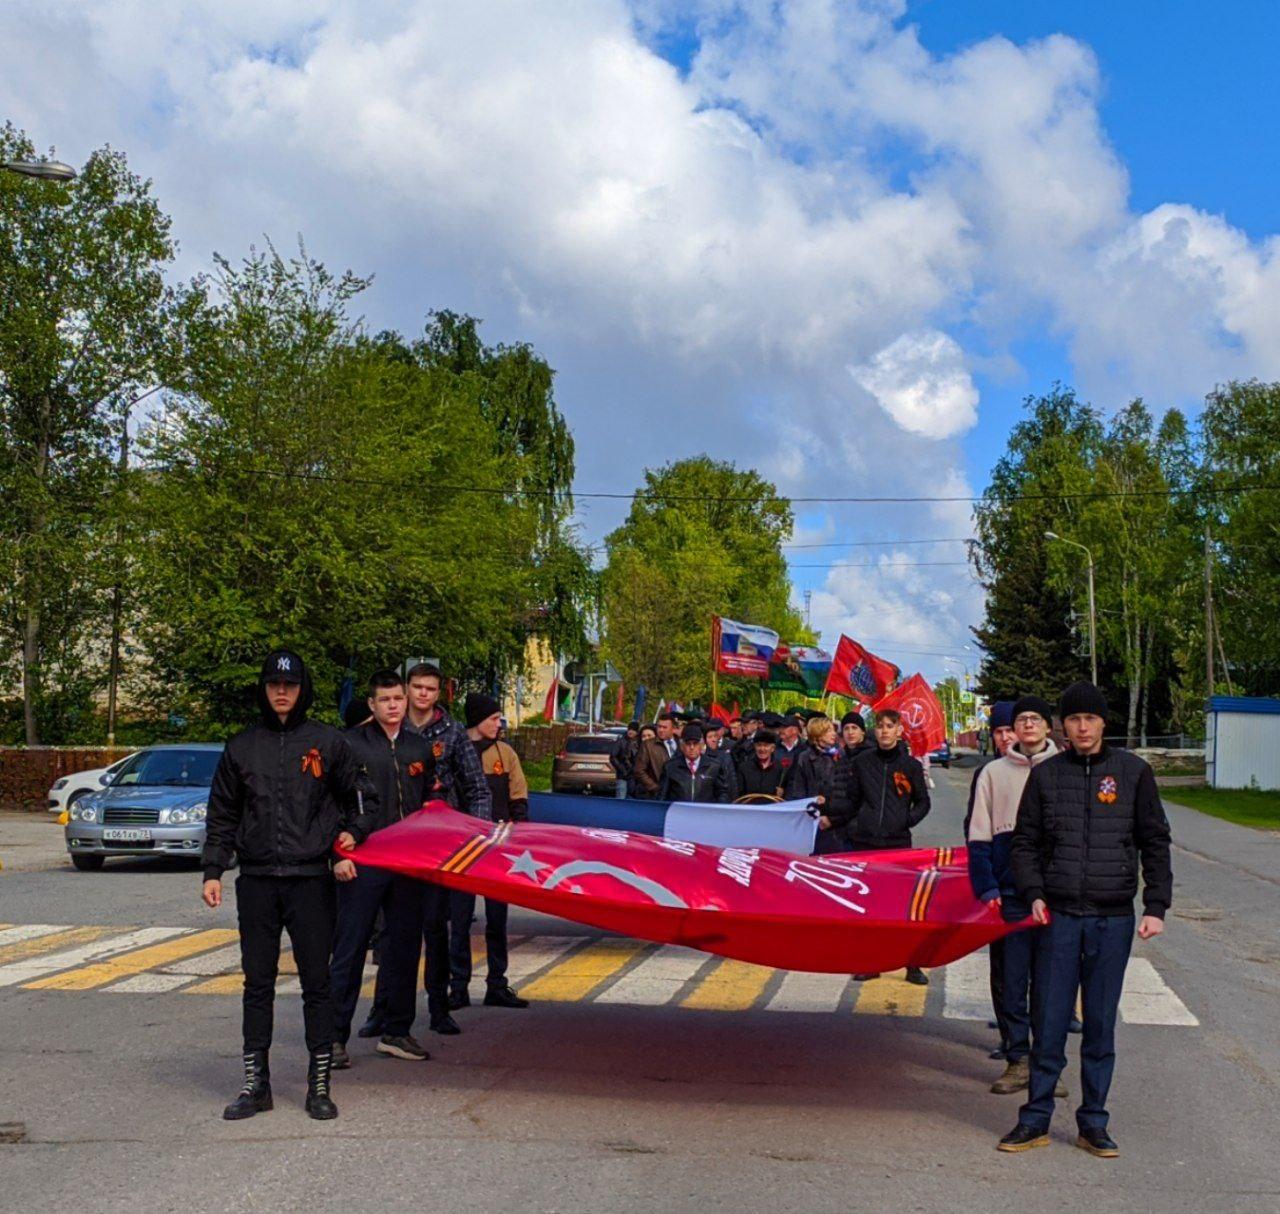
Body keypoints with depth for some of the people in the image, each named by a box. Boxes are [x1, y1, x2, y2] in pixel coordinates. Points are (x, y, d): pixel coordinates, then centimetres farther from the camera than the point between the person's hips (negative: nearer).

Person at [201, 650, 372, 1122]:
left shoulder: (328, 742, 4)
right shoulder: (241, 746, 9)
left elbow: (360, 799, 11)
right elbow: (221, 816, 13)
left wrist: (349, 849, -1)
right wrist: (213, 871, 6)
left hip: (311, 880, -2)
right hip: (256, 882, 2)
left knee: (316, 982, 1)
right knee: (257, 984, 6)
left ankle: (319, 1084, 9)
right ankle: (255, 1082, 15)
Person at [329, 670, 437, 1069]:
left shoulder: (419, 748, 15)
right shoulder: (350, 744, 0)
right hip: (362, 860, -5)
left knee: (405, 946, 9)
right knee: (350, 947, -3)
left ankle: (396, 1032, 20)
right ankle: (335, 1036, 4)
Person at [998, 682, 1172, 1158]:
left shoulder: (1133, 772, 4)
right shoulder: (1046, 775, 5)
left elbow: (1155, 843, 7)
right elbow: (1024, 842, 10)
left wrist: (1156, 907, -1)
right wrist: (1034, 893, -5)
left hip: (1113, 920, 0)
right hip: (1059, 917, 0)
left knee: (1101, 1027, 7)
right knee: (1049, 1024, 3)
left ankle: (1093, 1123, 18)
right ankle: (1035, 1119, 14)